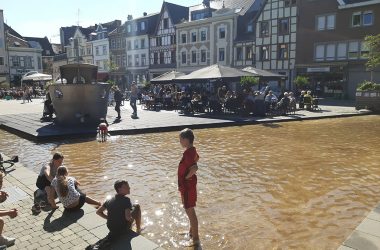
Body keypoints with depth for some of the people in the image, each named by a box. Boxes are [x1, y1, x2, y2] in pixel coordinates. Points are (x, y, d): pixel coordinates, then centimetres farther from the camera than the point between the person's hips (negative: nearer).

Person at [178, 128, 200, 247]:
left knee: (190, 211, 1)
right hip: (189, 184, 10)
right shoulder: (192, 150, 4)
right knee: (189, 210, 24)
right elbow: (197, 158, 25)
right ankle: (191, 232, 41)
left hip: (187, 186, -10)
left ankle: (196, 239, 13)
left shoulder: (187, 153, -26)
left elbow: (195, 168, -39)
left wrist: (186, 177, -22)